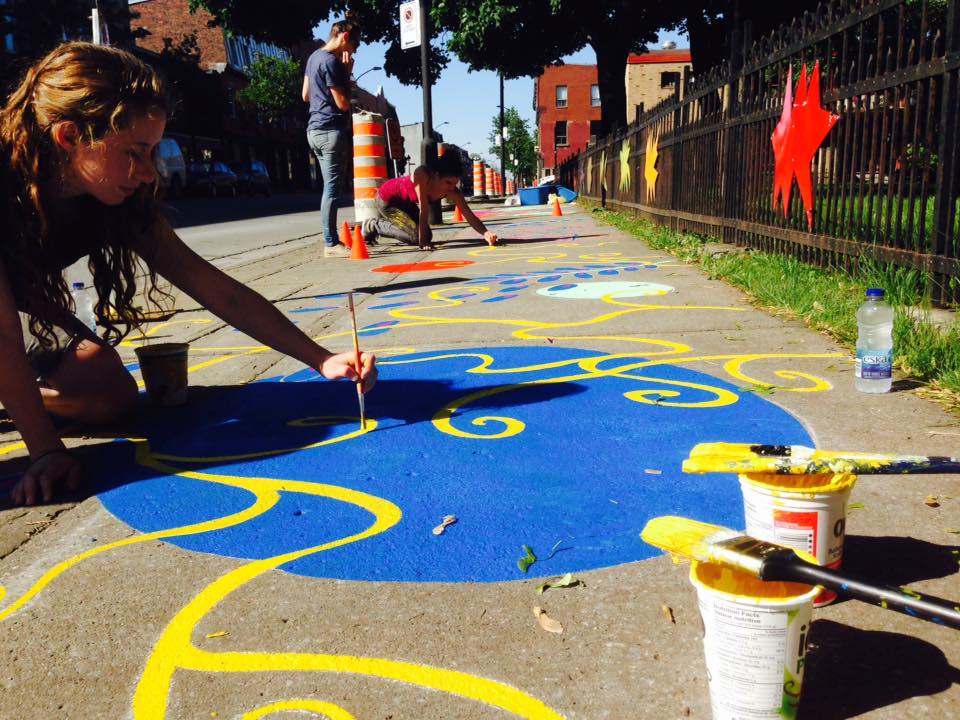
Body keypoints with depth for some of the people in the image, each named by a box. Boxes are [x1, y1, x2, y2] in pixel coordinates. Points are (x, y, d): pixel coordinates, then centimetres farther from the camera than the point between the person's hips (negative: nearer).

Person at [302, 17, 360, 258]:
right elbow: (343, 103, -15)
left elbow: (305, 95, 22)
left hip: (315, 129, 10)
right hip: (331, 130, -10)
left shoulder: (314, 57, 15)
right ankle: (331, 244, -7)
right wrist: (347, 74, -7)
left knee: (330, 187, 12)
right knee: (332, 189, -8)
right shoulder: (331, 62, -15)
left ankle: (331, 240, 15)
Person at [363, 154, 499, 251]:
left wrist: (486, 233, -42)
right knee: (416, 236, -17)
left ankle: (385, 221, 28)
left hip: (406, 203, 7)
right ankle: (373, 225, 4)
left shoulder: (452, 190, -23)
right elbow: (423, 210, -38)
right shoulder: (422, 174, -39)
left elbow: (469, 216, -25)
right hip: (386, 199, -7)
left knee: (427, 236, 8)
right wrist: (422, 242, -36)